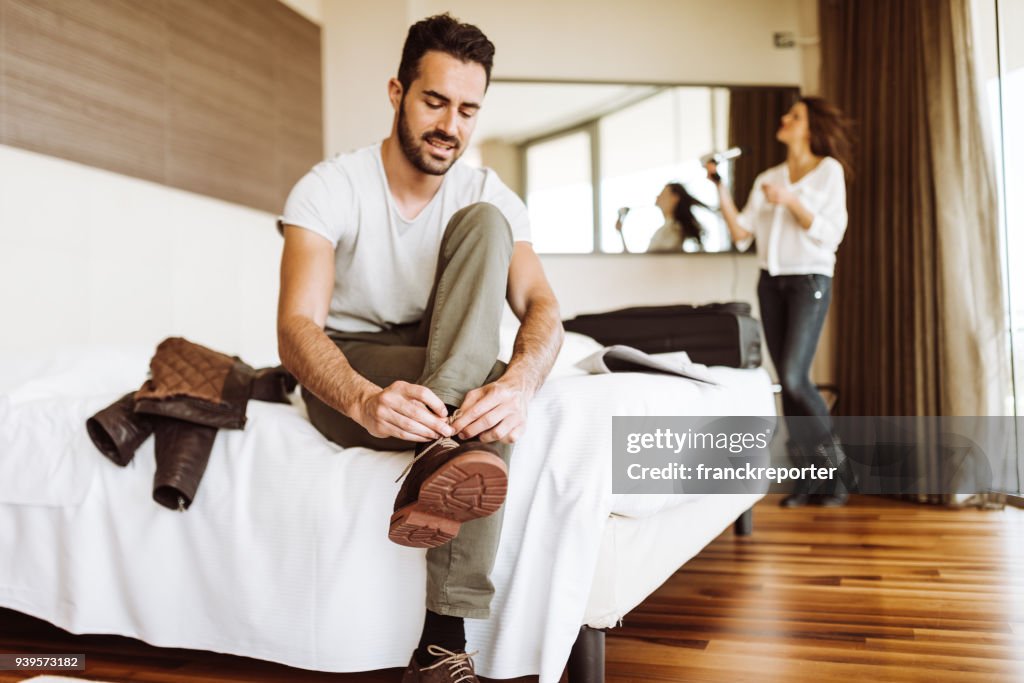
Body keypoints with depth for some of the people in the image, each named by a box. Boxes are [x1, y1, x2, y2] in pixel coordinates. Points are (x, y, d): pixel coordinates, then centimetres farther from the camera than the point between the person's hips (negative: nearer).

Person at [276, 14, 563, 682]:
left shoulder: (488, 196, -4)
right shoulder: (329, 189, -14)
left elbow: (541, 307, -18)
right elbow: (297, 327, -27)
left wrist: (519, 381, -43)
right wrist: (366, 400, -49)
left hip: (451, 365, 5)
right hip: (347, 376, -5)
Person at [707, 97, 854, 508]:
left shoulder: (829, 170, 1)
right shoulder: (767, 178, 14)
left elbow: (830, 233, -8)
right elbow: (742, 234, 7)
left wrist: (791, 201, -17)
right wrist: (721, 190, 0)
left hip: (810, 280, -5)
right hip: (771, 282, 5)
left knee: (794, 377, -17)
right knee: (787, 382, 2)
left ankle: (837, 468, 2)